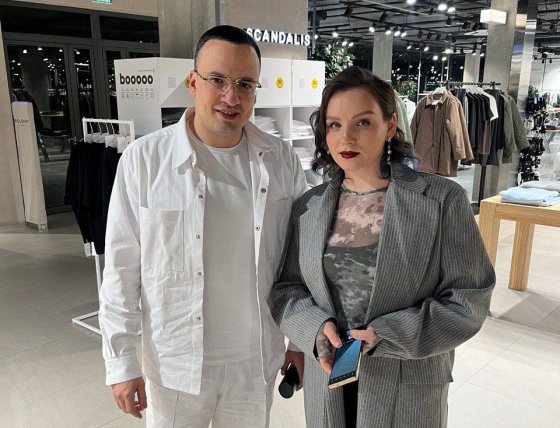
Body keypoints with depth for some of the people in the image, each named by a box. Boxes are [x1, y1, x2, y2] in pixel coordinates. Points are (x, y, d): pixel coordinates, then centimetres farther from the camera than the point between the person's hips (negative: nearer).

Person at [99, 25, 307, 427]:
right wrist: (121, 362, -5)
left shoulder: (282, 160, -5)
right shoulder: (144, 158, -13)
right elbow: (122, 269, -7)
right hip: (174, 365, -2)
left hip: (258, 362, 3)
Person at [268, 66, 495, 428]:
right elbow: (286, 288, 2)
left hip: (408, 389, -2)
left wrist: (387, 336, -20)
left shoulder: (443, 200, -12)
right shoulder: (308, 207, -2)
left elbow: (469, 299, -10)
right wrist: (316, 328, -17)